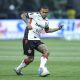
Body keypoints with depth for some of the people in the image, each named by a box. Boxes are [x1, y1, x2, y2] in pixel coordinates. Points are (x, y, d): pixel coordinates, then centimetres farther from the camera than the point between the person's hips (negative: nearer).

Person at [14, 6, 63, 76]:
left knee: (46, 51, -15)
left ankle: (42, 67, -16)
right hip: (29, 39, -7)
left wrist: (58, 28, 21)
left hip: (37, 40, 7)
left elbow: (47, 30, 30)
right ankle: (18, 69, 16)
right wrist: (28, 23, -18)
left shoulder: (46, 21, 12)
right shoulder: (35, 15, -7)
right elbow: (23, 15, -5)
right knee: (30, 58, -3)